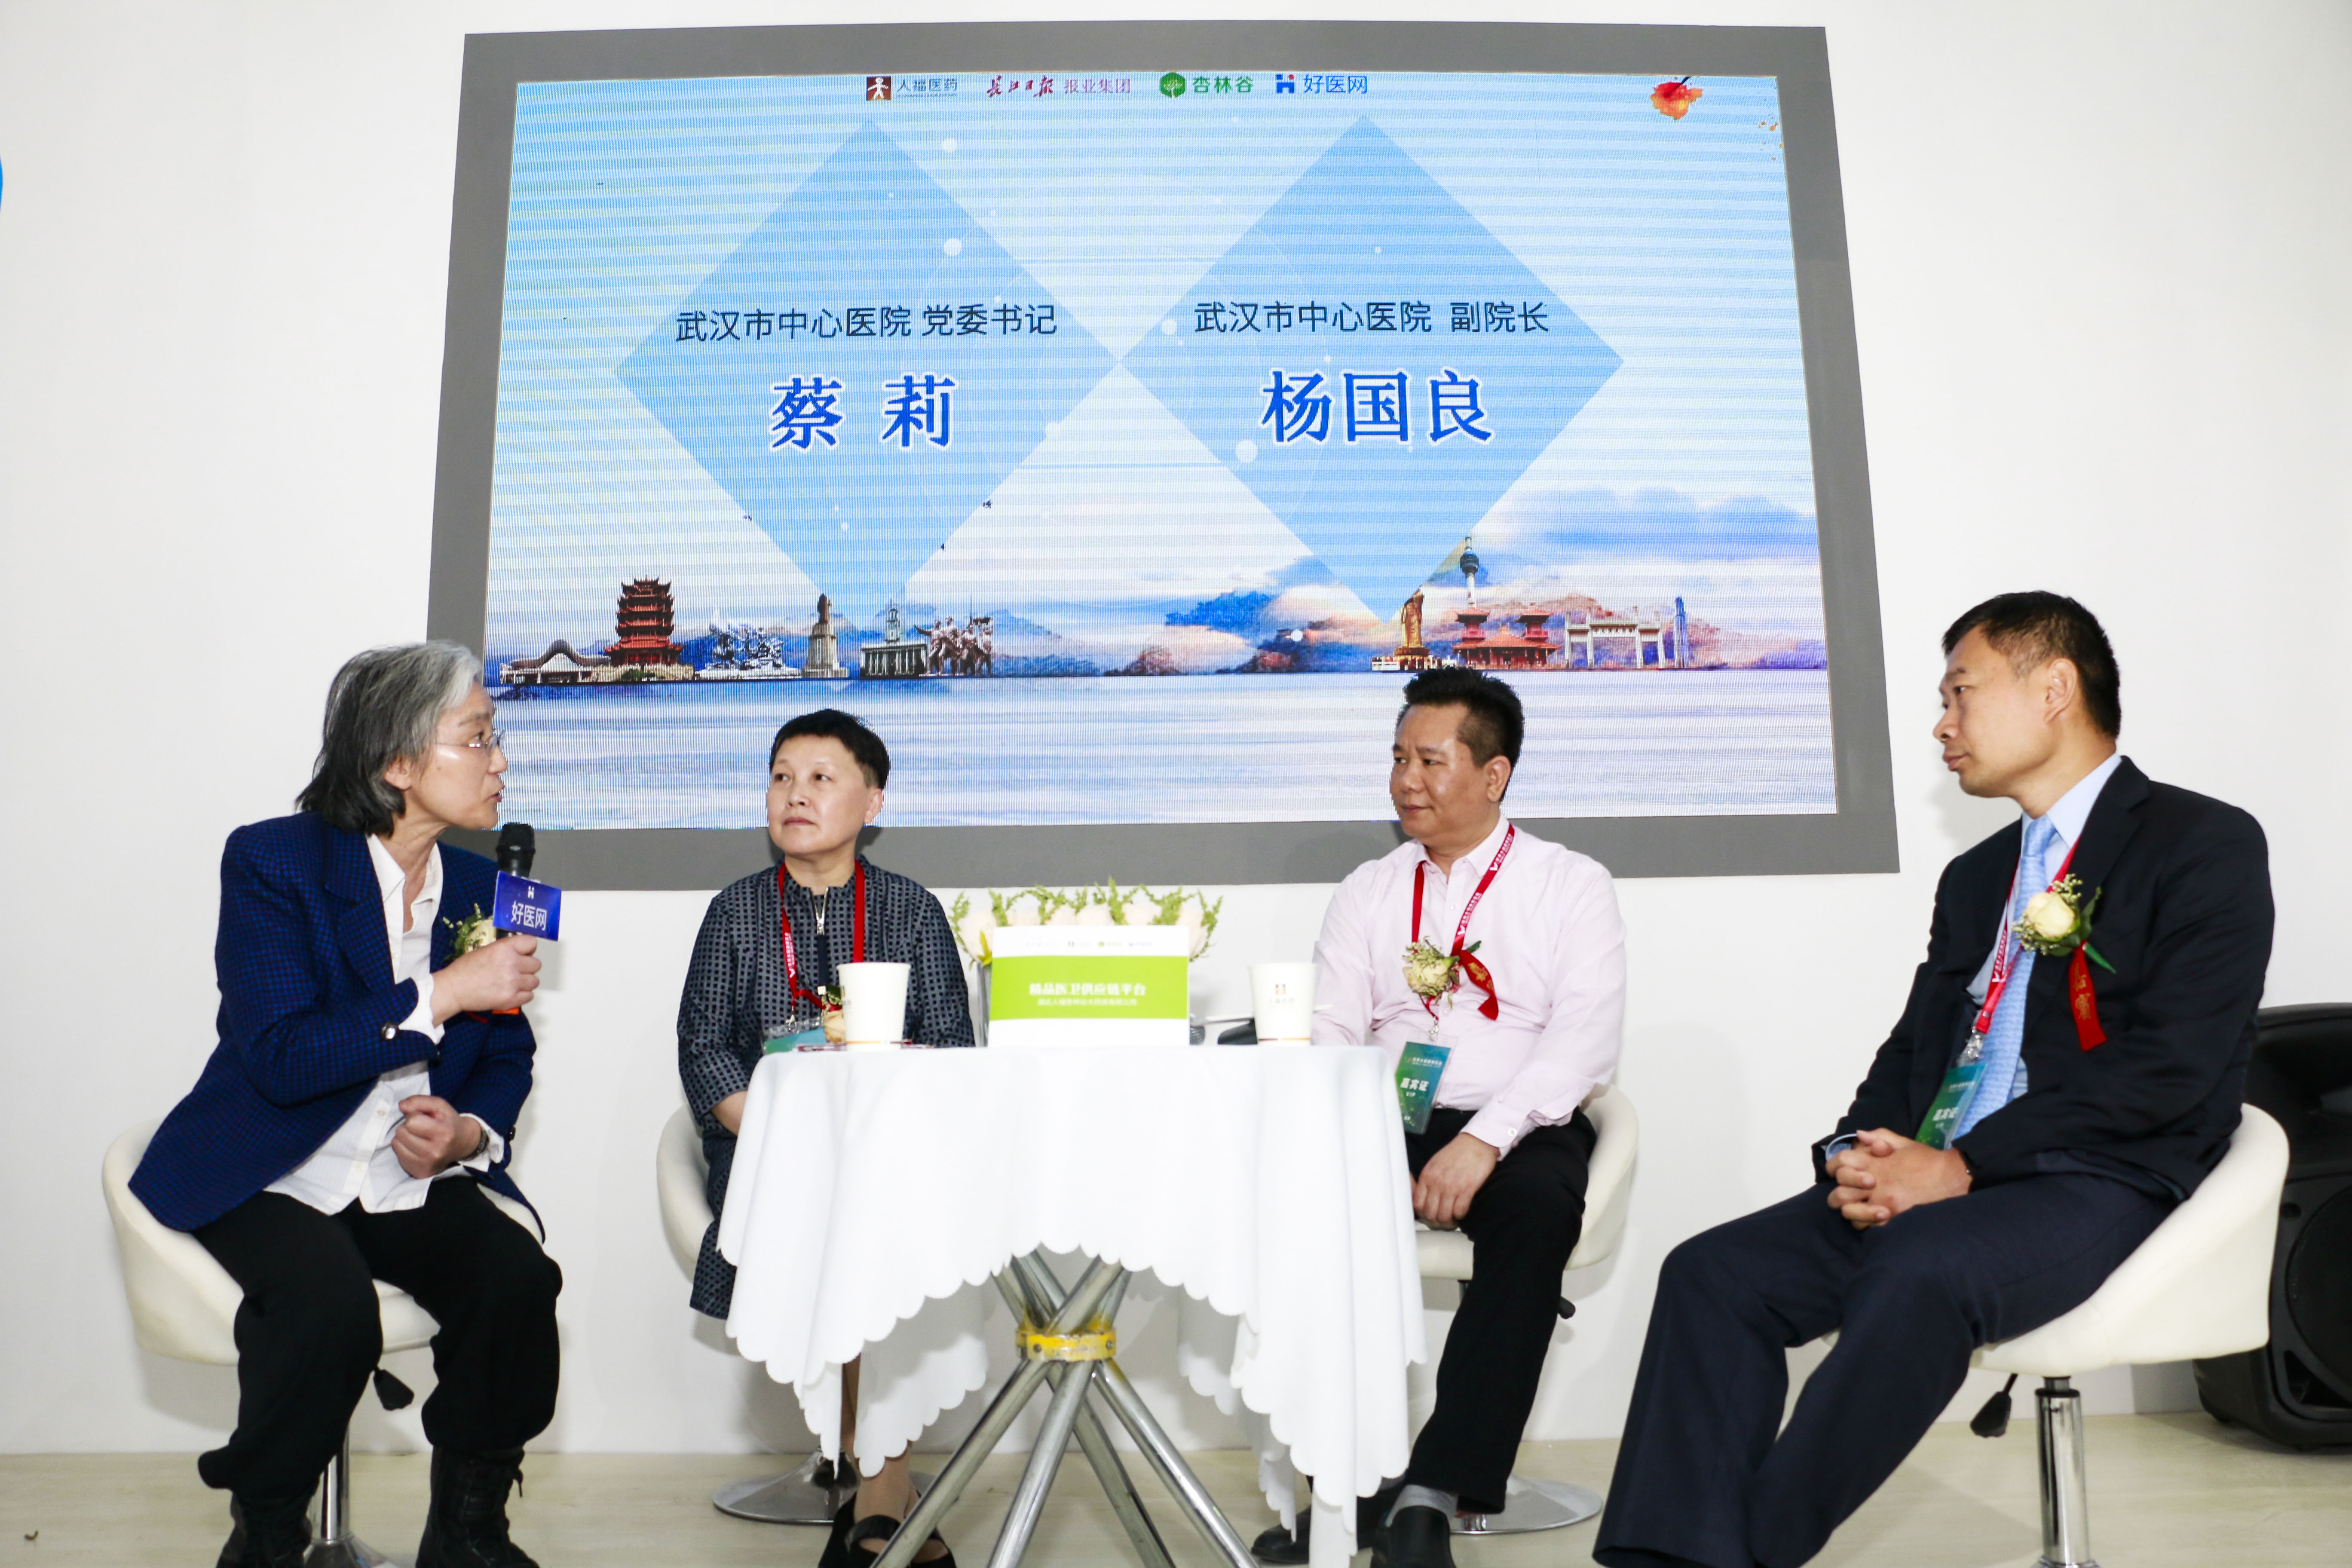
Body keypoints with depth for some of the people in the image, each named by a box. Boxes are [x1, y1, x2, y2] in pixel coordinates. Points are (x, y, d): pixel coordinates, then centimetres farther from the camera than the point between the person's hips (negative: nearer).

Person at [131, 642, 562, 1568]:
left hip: (414, 1183, 4)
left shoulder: (479, 885, 6)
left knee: (519, 1282, -23)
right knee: (330, 1308, -32)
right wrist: (441, 995, -24)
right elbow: (282, 1058, -20)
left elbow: (506, 1058, 11)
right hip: (268, 1178, -4)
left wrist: (471, 1132, -10)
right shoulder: (272, 862, -9)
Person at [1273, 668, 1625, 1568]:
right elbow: (1328, 1029, 7)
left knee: (1536, 1204, -36)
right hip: (1386, 1125, 3)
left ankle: (1434, 1495, -29)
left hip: (1519, 1135, -2)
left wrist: (1484, 1142, -24)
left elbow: (1586, 1039, -8)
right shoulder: (1369, 892, 16)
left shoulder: (1571, 887, 5)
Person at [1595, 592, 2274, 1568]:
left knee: (1920, 1273, -36)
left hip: (2098, 1184, -7)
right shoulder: (1975, 878, 24)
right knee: (1712, 1271, -14)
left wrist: (1962, 1165, -18)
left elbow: (2169, 1066, -12)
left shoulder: (2205, 848, 0)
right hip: (1932, 1179, 7)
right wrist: (1859, 1153, -4)